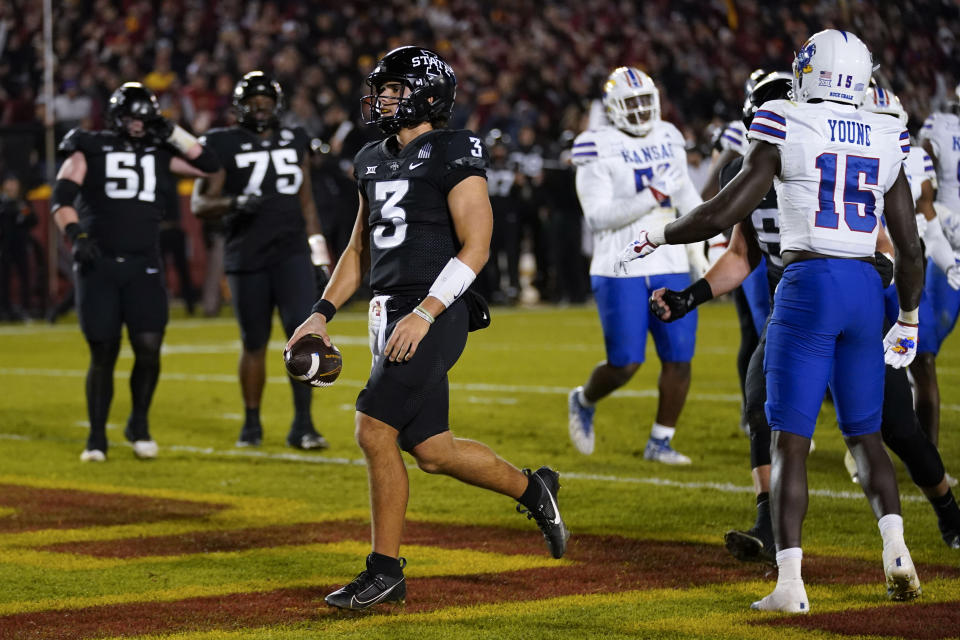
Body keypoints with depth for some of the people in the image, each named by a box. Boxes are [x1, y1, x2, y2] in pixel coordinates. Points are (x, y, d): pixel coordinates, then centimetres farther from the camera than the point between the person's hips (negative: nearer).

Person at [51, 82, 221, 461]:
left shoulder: (158, 153, 13)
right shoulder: (90, 148, 3)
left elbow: (209, 166, 9)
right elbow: (62, 196, -7)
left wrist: (170, 132, 3)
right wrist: (76, 235, -24)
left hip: (144, 266, 2)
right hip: (98, 263, -2)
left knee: (149, 348, -8)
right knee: (103, 354, -2)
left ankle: (139, 425, 15)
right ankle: (97, 437, 11)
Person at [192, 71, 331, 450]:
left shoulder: (295, 143, 12)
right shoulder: (224, 146, 0)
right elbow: (199, 204, -2)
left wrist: (318, 252, 15)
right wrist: (232, 203, -21)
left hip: (292, 252, 2)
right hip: (246, 259, -2)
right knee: (254, 343, 5)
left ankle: (302, 425, -10)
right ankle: (252, 425, 20)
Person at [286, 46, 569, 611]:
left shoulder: (455, 156, -8)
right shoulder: (374, 162, 16)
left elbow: (475, 248, -14)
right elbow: (360, 251, 24)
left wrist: (424, 313, -21)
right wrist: (322, 314, 14)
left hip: (433, 316, -8)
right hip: (390, 316, 8)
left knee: (375, 431, -13)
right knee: (431, 450, 9)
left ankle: (386, 571, -3)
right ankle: (531, 489, 31)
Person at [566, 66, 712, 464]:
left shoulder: (668, 139, 10)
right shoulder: (599, 149, -9)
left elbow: (686, 195, 25)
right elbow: (597, 216, -16)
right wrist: (648, 200, -25)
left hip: (670, 266, 5)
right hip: (621, 270, -5)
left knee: (679, 359, 0)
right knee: (625, 364, -6)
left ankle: (660, 443, 14)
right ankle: (584, 401, 26)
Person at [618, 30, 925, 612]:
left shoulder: (786, 134, -5)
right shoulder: (886, 144, 8)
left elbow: (722, 214, -7)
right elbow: (911, 249, 10)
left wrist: (657, 236, 10)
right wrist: (909, 320, 23)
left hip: (808, 286, -4)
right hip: (867, 288, 4)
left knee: (790, 442, -1)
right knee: (864, 434, 18)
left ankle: (790, 585, -8)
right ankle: (896, 548, -1)